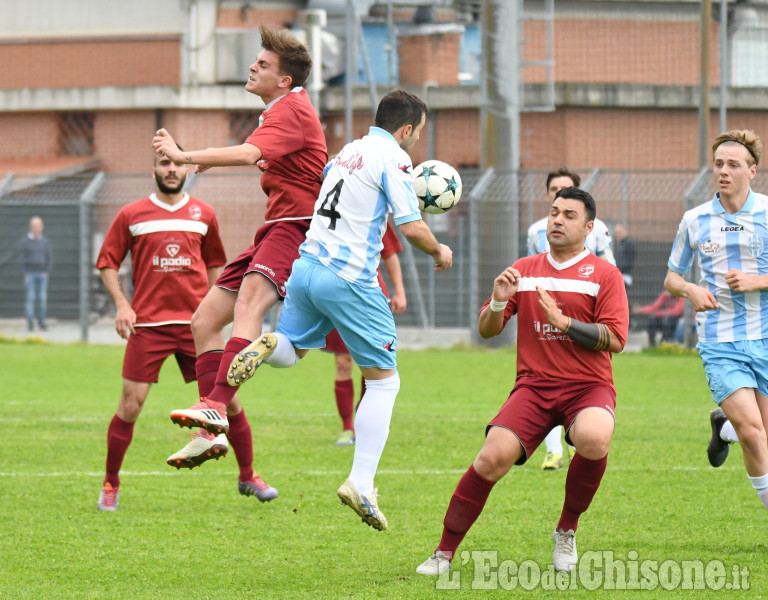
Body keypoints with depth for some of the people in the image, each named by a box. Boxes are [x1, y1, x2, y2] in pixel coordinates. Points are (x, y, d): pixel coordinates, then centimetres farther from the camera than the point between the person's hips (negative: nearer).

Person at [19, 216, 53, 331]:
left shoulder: (45, 242, 8)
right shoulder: (24, 241, 2)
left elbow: (50, 259, 10)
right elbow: (21, 259, 0)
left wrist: (47, 272, -4)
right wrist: (25, 275, -8)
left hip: (42, 274, 2)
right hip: (29, 274, -2)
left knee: (43, 298, -2)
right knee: (30, 298, -7)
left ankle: (41, 321, 6)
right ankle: (30, 322, -4)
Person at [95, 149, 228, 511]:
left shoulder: (203, 215, 11)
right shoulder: (131, 216, 5)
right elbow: (107, 263, 9)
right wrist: (121, 304, -4)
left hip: (195, 321, 2)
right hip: (147, 324, -2)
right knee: (130, 406, -6)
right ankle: (110, 485, 9)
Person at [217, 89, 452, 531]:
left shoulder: (350, 151, 16)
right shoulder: (394, 159, -8)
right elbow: (412, 228, -14)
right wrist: (439, 252, 7)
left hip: (307, 265, 7)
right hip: (349, 279, -7)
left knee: (289, 350, 27)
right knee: (384, 380, 5)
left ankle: (268, 345, -12)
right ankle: (361, 485, -3)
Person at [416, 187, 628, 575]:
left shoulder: (604, 274, 3)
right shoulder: (524, 270, 15)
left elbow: (615, 339, -7)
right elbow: (487, 330, 15)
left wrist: (563, 322, -18)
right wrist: (498, 302, -7)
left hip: (589, 386, -2)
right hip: (534, 386, 2)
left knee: (593, 439, -36)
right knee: (492, 458, -22)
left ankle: (567, 531, -9)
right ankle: (444, 552, -7)